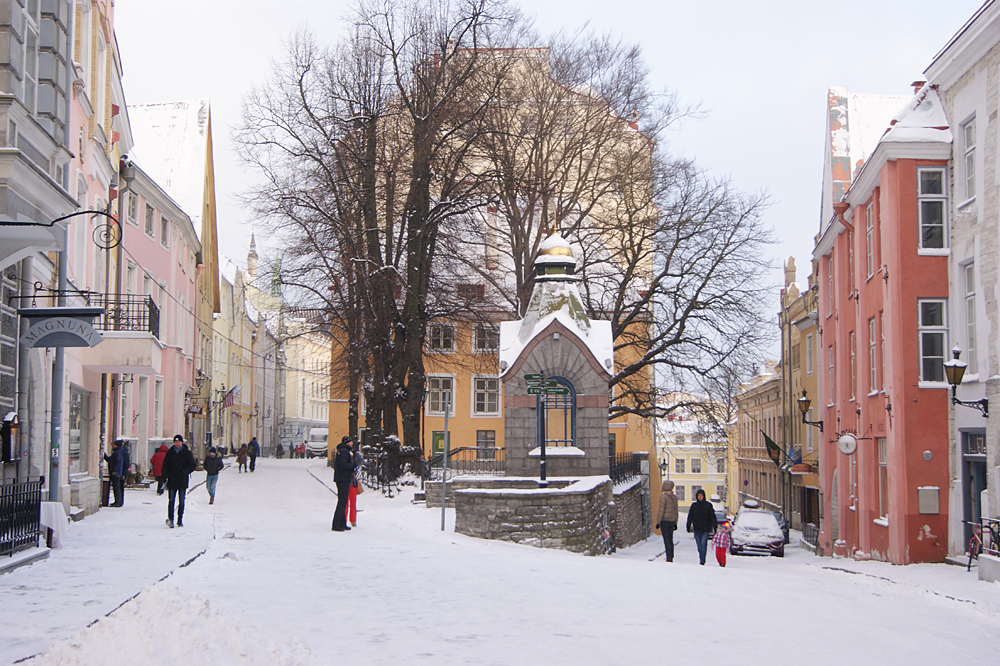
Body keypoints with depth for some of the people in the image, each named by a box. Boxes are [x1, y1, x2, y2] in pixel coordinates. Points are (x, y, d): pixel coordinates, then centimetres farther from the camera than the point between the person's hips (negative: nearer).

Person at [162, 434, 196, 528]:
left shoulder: (187, 453, 1)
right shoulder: (170, 452, 7)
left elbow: (193, 465, 1)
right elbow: (165, 465, 12)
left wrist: (185, 472, -15)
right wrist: (166, 474, -7)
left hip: (183, 481, -1)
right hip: (172, 481, 1)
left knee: (181, 501, 4)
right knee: (171, 500, -5)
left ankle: (180, 520, 12)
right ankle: (170, 519, -7)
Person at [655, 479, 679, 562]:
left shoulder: (663, 496, -13)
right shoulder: (674, 497, 8)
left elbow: (661, 510, -15)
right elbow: (676, 511, 13)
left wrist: (658, 522, -11)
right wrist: (675, 523, 20)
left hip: (664, 520, -7)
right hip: (672, 520, 7)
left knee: (666, 540, -5)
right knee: (670, 539, 13)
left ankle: (668, 558, -8)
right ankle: (671, 558, 14)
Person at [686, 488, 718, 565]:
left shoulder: (708, 505, 1)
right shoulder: (694, 505, 8)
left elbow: (712, 517, 2)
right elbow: (690, 517, 12)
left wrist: (714, 527, -3)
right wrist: (688, 526, 6)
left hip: (705, 529, -3)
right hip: (697, 529, 3)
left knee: (703, 545, -13)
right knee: (699, 546, 6)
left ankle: (702, 561, -12)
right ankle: (701, 560, 17)